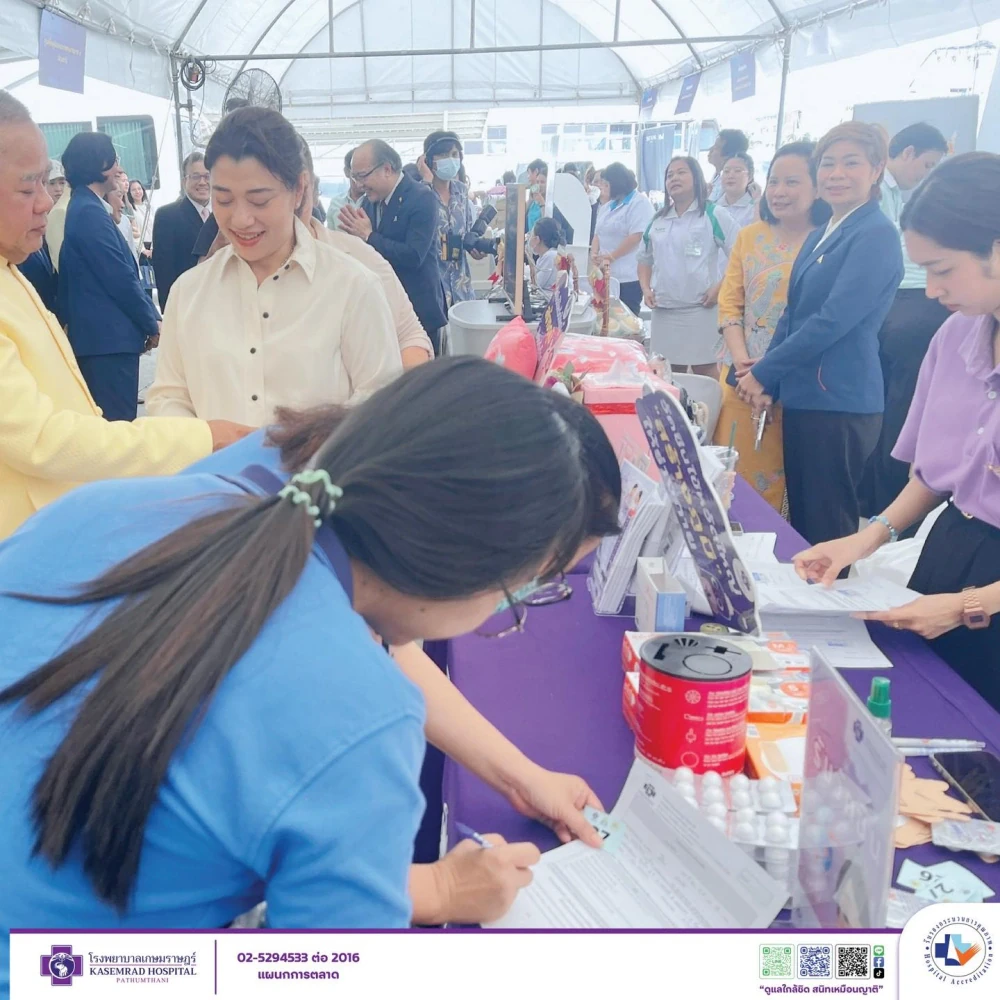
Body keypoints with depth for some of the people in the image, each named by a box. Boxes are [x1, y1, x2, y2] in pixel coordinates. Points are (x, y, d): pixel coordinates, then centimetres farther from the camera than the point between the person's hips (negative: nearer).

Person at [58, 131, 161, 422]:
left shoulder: (83, 208, 16)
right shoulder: (91, 212, -14)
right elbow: (120, 279, -16)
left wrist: (148, 318, 13)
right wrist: (152, 323, -5)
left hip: (99, 335, 10)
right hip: (109, 337, -10)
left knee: (108, 424, 14)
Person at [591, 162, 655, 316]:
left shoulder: (639, 202, -6)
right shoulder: (609, 206, 19)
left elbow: (637, 236, -17)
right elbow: (598, 234, 20)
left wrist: (611, 256, -17)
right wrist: (594, 253, -1)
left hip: (629, 277, -8)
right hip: (608, 275, 8)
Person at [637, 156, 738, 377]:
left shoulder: (714, 215, -4)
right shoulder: (657, 221, 14)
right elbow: (645, 259, 23)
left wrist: (720, 288, -17)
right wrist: (646, 289, 6)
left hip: (701, 309, -6)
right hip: (663, 311, 6)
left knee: (705, 372, -3)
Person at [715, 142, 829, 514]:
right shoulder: (749, 236, 12)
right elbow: (729, 302, 9)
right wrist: (740, 357, -7)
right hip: (741, 375, 4)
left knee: (774, 475, 1)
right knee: (732, 471, 7)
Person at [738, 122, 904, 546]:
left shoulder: (877, 236, -11)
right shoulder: (820, 236, 16)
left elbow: (833, 321, -18)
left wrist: (763, 373, -10)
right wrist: (769, 384, 4)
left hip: (840, 405, -8)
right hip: (801, 398, 8)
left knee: (826, 532, 0)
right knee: (799, 521, 14)